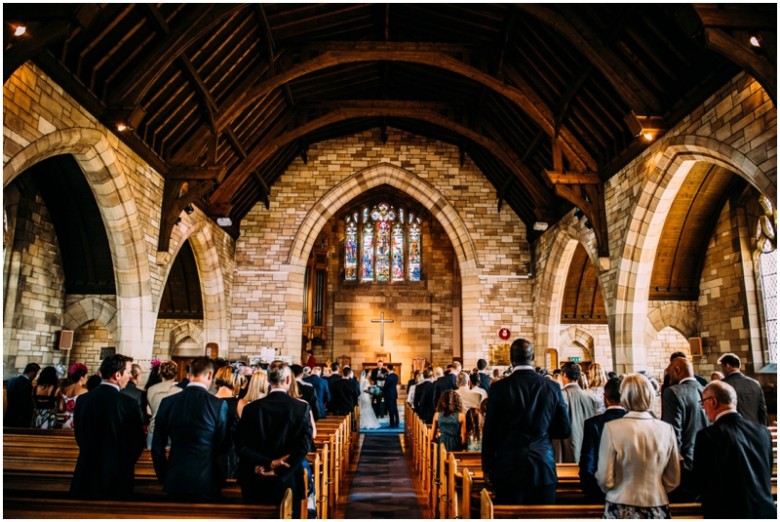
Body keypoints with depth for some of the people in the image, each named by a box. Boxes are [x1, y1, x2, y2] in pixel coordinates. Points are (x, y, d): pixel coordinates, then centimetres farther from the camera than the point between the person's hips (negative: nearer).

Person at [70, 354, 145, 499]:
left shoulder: (82, 400, -3)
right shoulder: (128, 404, -18)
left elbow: (79, 436, 9)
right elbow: (138, 441, -8)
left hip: (86, 473, 5)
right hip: (116, 476, -4)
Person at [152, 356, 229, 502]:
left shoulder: (168, 402, -3)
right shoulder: (218, 404, -13)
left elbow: (157, 446, 3)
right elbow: (224, 446, -4)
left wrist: (164, 477, 15)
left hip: (175, 481, 4)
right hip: (206, 484, -3)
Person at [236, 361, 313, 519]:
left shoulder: (251, 408, -4)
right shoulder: (301, 408, -9)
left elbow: (242, 445, -9)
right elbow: (303, 447, -16)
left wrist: (268, 463, -13)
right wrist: (278, 474, -15)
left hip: (255, 484, 2)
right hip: (287, 483, -1)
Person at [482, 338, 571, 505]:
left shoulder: (499, 387, -8)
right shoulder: (552, 387, -2)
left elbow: (489, 430, -3)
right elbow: (564, 430, 3)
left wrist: (487, 466, 9)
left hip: (508, 468, -1)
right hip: (544, 468, 2)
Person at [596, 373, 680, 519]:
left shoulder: (612, 428, -15)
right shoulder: (667, 429, -5)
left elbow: (605, 480, -11)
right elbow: (673, 481, 4)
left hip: (621, 511, -3)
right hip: (657, 510, 3)